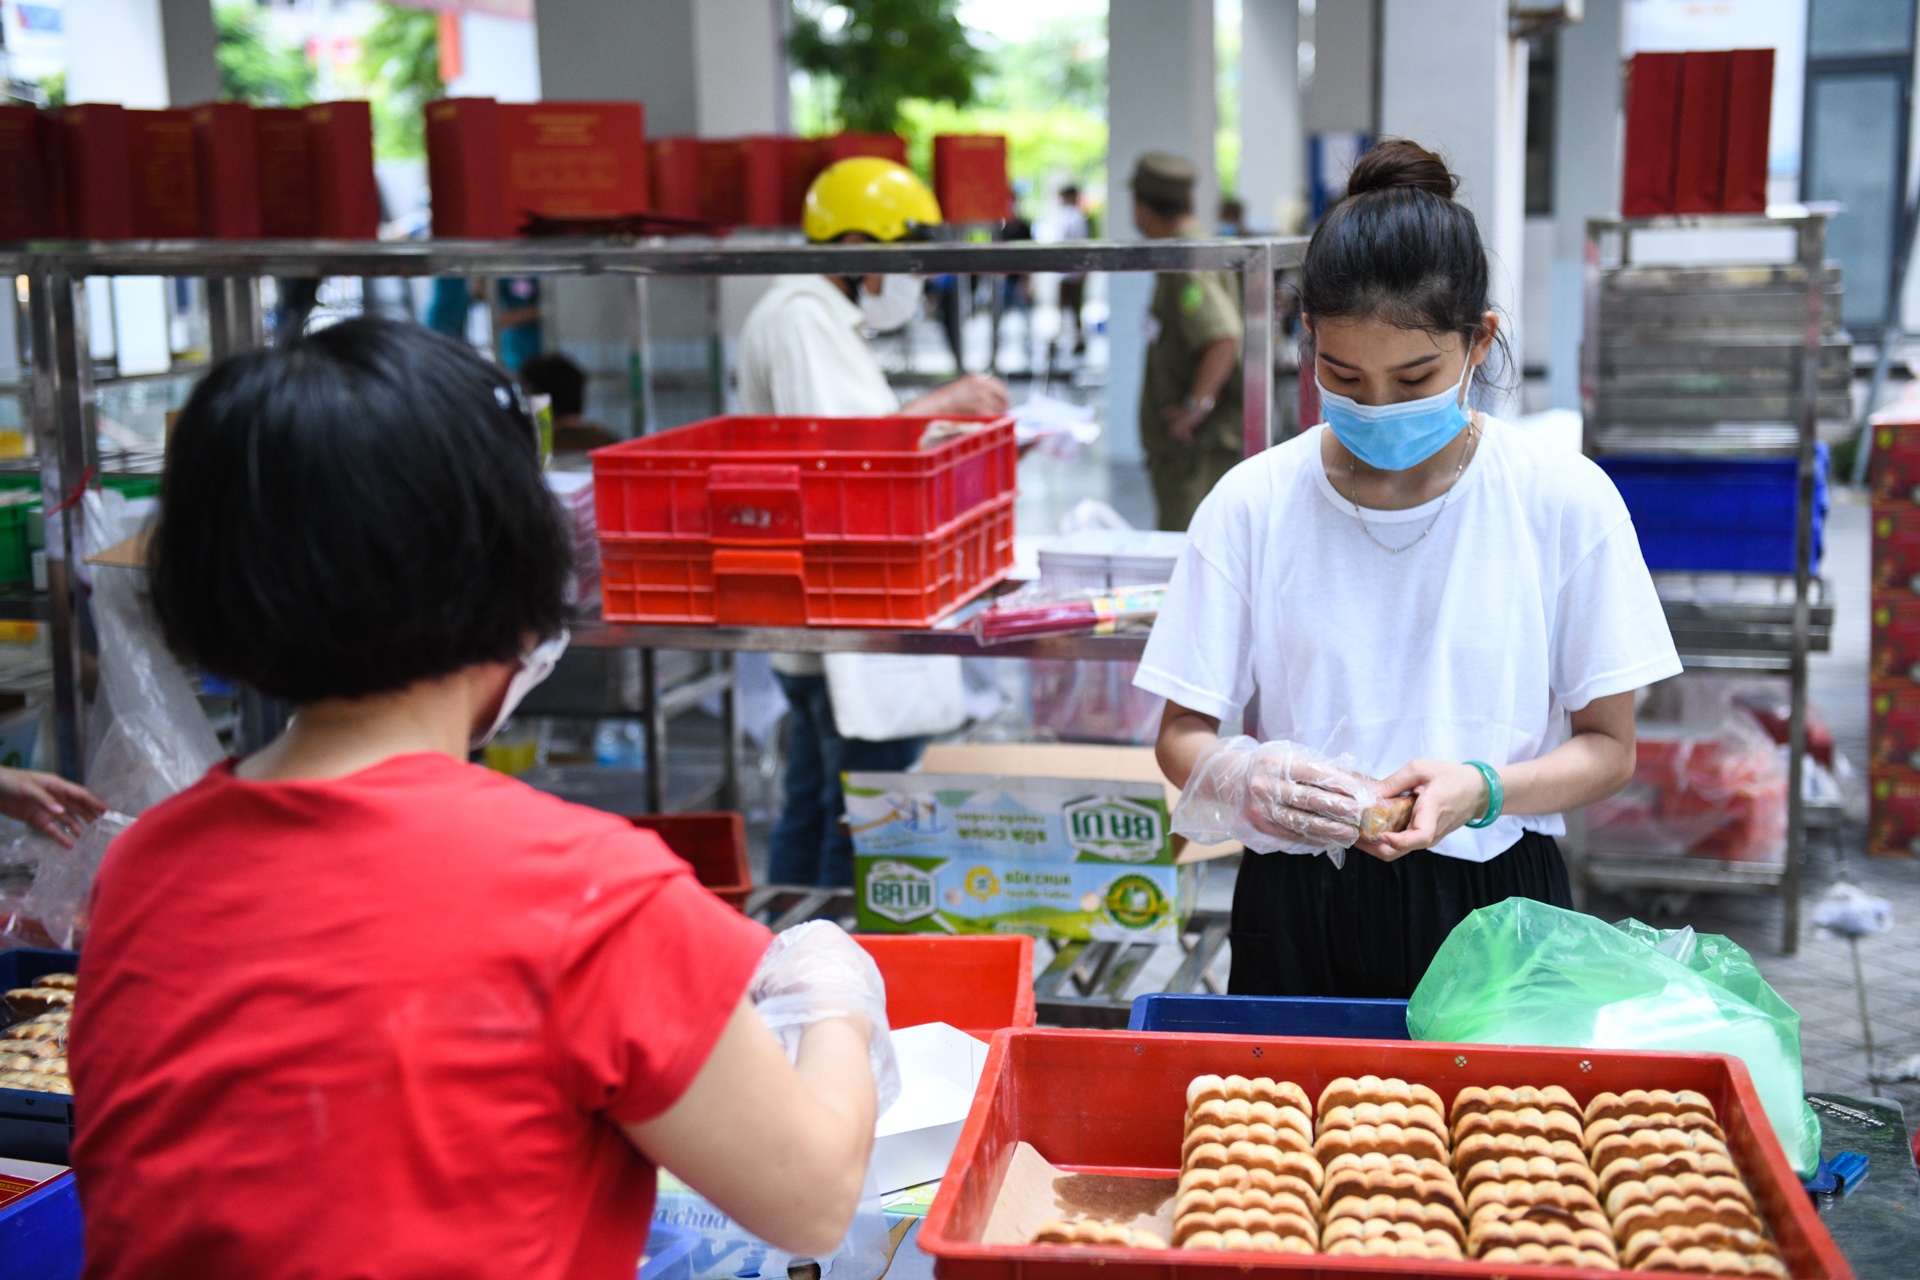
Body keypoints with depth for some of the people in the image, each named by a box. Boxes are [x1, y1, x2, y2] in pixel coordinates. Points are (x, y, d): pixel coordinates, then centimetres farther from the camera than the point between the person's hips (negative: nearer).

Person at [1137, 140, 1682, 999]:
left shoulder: (1565, 502, -7)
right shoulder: (1253, 504, -5)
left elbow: (1609, 747, -1)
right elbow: (1181, 737, 0)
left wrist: (1482, 790, -21)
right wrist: (1244, 777, -24)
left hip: (1497, 909, 0)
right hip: (1298, 918, 1)